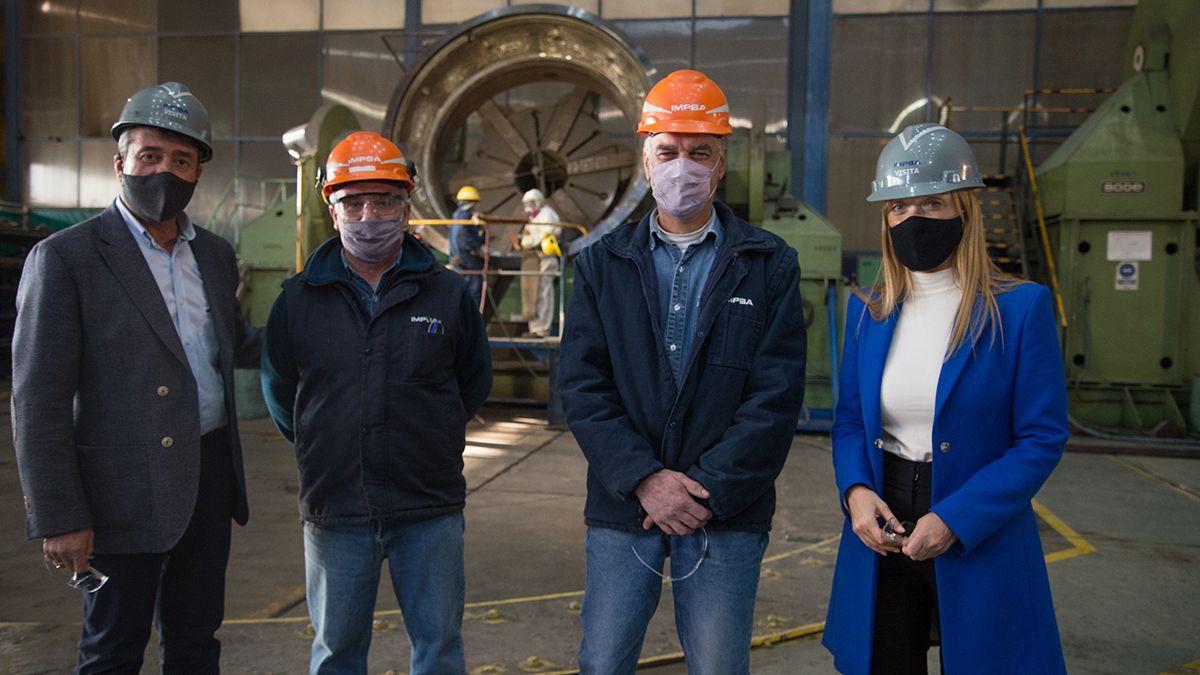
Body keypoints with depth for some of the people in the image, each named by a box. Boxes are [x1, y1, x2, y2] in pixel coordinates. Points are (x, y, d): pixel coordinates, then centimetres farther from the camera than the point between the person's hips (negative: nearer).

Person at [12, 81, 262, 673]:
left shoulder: (215, 254, 10)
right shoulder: (65, 258, -9)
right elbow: (38, 401, -11)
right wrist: (58, 518, -13)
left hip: (210, 478, 6)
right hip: (125, 493, -5)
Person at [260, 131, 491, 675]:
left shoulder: (448, 293, 0)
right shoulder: (299, 299, 1)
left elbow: (474, 384, 11)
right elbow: (279, 392, 13)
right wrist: (323, 447, 12)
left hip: (430, 511, 0)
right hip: (334, 512, 1)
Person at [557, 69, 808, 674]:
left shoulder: (770, 265, 1)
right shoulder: (602, 264, 6)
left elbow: (777, 396, -6)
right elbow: (581, 385, -2)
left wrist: (708, 489, -13)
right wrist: (644, 479, -13)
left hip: (726, 510, -1)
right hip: (622, 505, 2)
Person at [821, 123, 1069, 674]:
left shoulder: (1021, 308, -8)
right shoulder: (867, 309, 5)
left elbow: (1042, 439, -9)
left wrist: (954, 520, -18)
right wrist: (855, 489, -11)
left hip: (981, 542, -3)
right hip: (881, 537, 4)